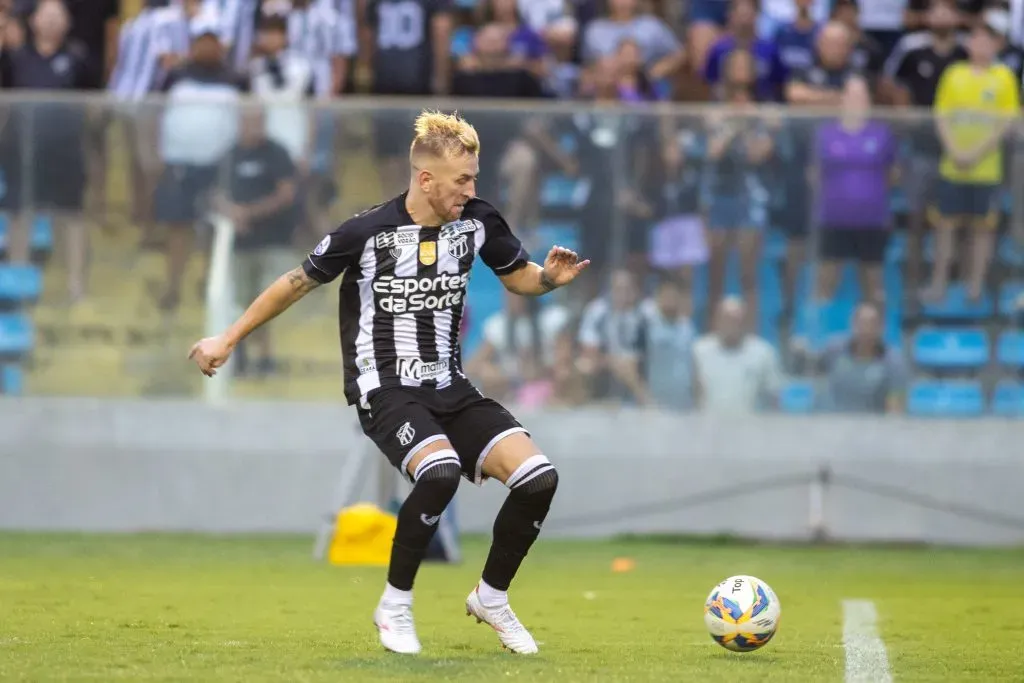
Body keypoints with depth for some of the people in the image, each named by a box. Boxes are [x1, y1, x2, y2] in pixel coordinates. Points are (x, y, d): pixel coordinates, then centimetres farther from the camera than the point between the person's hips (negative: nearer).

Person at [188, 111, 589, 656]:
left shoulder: (477, 222, -1)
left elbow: (519, 277, 16)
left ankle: (491, 599, 9)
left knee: (538, 478, -14)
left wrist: (551, 277, -8)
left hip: (451, 390, 5)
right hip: (386, 390, -5)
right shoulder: (367, 232, -12)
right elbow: (299, 282, 2)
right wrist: (228, 339, 9)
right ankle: (395, 606, -14)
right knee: (440, 472, -34)